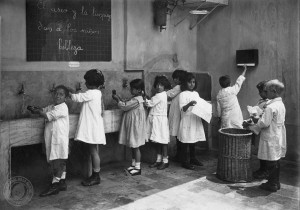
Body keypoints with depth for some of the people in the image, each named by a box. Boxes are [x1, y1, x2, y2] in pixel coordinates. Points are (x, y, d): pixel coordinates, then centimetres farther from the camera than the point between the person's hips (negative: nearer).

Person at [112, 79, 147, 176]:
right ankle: (133, 164, 27)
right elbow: (126, 104, 16)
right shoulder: (136, 99, 10)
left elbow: (124, 106, -18)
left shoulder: (136, 100, -21)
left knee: (135, 147, -2)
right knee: (133, 147, 17)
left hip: (135, 127, -10)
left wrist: (118, 99, -5)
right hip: (131, 126, 10)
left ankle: (137, 168, 6)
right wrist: (119, 98, 6)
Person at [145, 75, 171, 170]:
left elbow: (150, 103, -11)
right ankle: (159, 160, 23)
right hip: (155, 120, 10)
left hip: (160, 120, -10)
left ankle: (165, 161, 8)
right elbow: (151, 103, 13)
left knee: (162, 141, -1)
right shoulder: (159, 95, 13)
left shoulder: (160, 95, -15)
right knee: (157, 141, 13)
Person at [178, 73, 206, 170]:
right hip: (187, 120, -6)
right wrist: (189, 104, -35)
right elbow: (182, 108, -17)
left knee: (193, 141, 15)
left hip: (196, 120, 7)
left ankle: (193, 159, 28)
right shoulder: (183, 94, -8)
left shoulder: (196, 93, 13)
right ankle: (185, 161, 6)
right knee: (186, 142, -1)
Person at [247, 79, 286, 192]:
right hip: (279, 137, 9)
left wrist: (251, 126, -7)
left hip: (271, 139, -9)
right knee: (276, 161, 17)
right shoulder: (281, 104, 8)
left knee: (271, 162, 1)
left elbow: (264, 123, -22)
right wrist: (257, 118, 13)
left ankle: (272, 185, 10)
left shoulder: (270, 107, -21)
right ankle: (276, 182, 27)